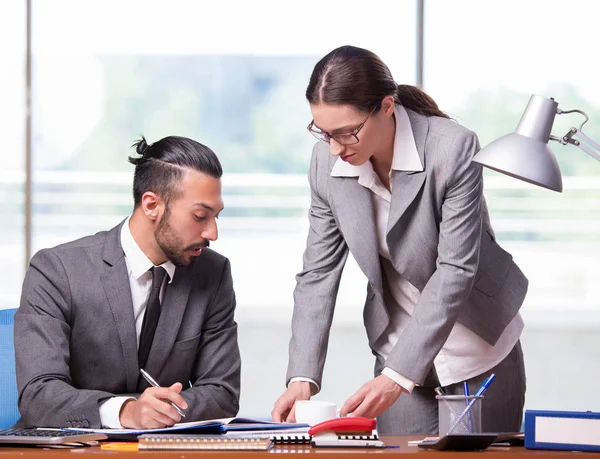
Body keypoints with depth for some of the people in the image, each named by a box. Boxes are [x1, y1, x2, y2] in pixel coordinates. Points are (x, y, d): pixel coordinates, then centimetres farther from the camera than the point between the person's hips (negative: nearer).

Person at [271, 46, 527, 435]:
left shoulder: (453, 149, -25)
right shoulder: (326, 162, -11)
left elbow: (455, 271, -27)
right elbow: (318, 274, -6)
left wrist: (397, 377, -33)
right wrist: (303, 378, -19)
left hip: (479, 350, -3)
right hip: (398, 353, 3)